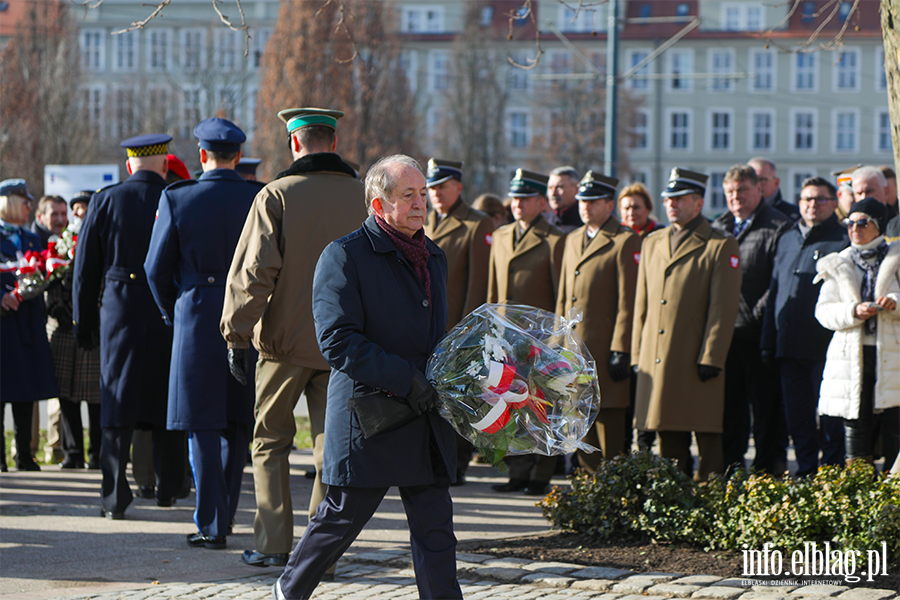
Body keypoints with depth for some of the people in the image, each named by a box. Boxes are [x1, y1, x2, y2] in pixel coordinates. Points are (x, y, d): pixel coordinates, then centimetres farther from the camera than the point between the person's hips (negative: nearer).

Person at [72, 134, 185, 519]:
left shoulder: (105, 200, 0)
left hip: (120, 310, 0)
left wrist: (84, 324, 10)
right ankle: (167, 488, 24)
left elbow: (86, 267, 3)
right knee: (166, 401, 14)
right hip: (169, 313, 0)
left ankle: (114, 497, -5)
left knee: (118, 406, 2)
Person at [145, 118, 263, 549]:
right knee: (237, 422, 15)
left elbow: (157, 267, 0)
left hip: (198, 317, -2)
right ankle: (225, 513, 24)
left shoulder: (177, 199, -5)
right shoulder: (260, 199, -1)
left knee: (203, 425, 1)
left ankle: (211, 525, -3)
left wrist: (172, 312, 16)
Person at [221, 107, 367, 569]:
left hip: (285, 340, -2)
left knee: (270, 440, 11)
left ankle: (273, 543, 7)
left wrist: (237, 336, -6)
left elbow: (253, 271, -12)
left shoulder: (276, 196, -9)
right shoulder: (363, 198, 1)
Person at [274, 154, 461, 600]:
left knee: (435, 529, 2)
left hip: (427, 424, 6)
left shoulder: (434, 258, 16)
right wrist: (404, 379, -20)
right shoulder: (344, 257, -9)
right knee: (340, 520, 5)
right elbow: (337, 341, -16)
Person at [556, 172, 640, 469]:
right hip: (573, 349, 7)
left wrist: (621, 350, -14)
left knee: (609, 421, -4)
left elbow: (628, 302, -10)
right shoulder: (573, 239, 17)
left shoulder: (625, 242, -6)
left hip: (604, 349, -7)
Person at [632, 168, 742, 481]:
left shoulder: (721, 246, -3)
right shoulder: (652, 243, 16)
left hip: (697, 362, -6)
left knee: (708, 441, -2)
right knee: (668, 440, 9)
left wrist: (711, 359, -13)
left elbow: (724, 309, -8)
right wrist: (637, 355, 11)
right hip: (657, 362, 6)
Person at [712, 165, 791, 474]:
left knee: (766, 404, -1)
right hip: (724, 333, 6)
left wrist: (756, 316, -15)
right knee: (728, 404, 10)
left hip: (759, 333, -6)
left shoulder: (778, 228, -4)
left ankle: (769, 469, 5)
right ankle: (729, 469, 17)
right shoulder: (717, 228, 17)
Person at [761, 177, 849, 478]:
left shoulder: (845, 239, -1)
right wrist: (768, 342, 15)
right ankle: (806, 472, 17)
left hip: (826, 348, -6)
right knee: (797, 419, 9)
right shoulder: (787, 240, 18)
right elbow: (774, 293, 21)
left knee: (830, 421, -2)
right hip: (789, 348, 6)